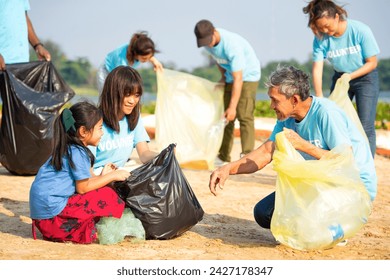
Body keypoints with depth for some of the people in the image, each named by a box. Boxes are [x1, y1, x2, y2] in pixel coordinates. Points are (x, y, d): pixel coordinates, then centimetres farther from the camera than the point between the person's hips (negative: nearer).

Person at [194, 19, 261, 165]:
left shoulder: (232, 45, -35)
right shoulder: (207, 41, -12)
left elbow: (238, 79, -35)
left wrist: (232, 107, -37)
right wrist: (223, 75, 7)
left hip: (248, 75, -8)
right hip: (230, 75, 8)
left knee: (244, 116, -19)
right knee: (226, 116, 6)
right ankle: (223, 156, 11)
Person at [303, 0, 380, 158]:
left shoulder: (360, 31, -24)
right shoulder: (320, 39, -16)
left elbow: (372, 62, -15)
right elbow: (317, 69, -20)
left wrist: (349, 76, -24)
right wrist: (319, 97, -33)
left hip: (365, 77, -3)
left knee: (366, 126, -9)